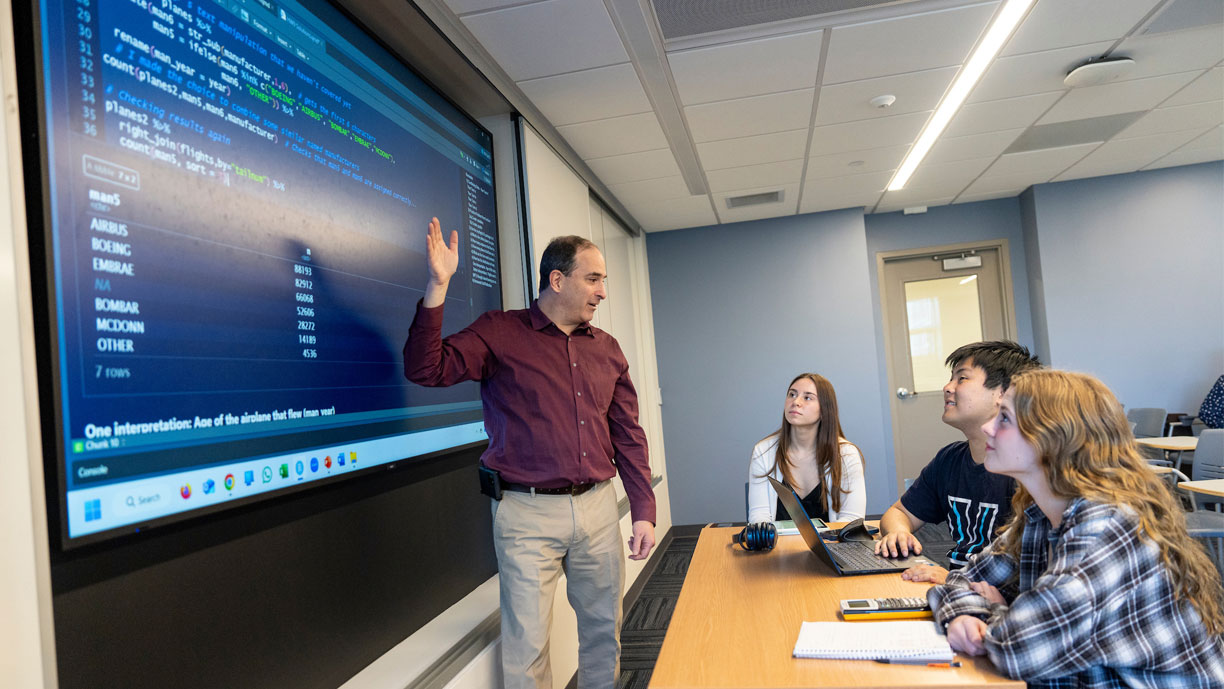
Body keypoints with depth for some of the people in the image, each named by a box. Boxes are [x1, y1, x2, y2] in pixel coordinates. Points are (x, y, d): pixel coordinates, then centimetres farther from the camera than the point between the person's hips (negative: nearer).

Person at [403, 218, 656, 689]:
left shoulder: (606, 349, 10)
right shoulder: (500, 333, -3)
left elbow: (628, 435, 12)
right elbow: (426, 369, -14)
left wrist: (643, 512, 8)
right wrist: (438, 287, -23)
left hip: (598, 507, 5)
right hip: (528, 513, -4)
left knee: (604, 630, 16)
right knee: (527, 643, 2)